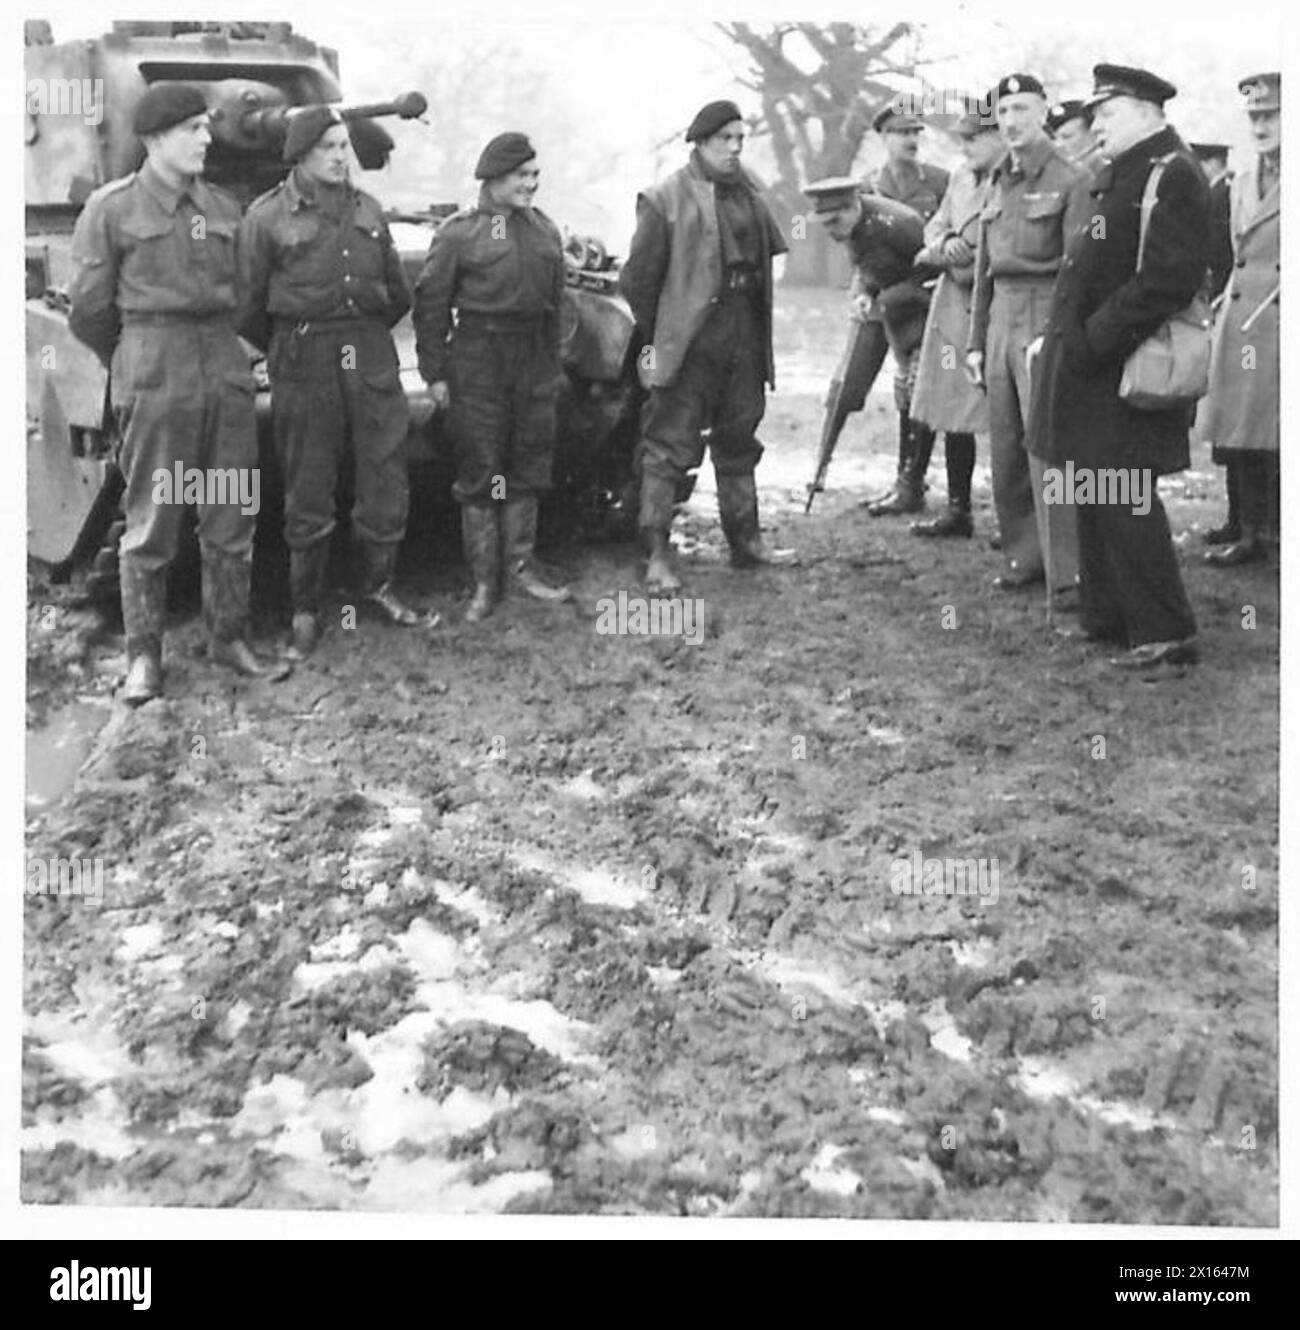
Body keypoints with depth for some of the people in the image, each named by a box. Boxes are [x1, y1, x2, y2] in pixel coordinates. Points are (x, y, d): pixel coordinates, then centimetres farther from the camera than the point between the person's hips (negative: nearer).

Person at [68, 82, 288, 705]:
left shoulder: (223, 208, 11)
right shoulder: (111, 208, -2)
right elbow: (89, 309, 2)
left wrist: (226, 346, 16)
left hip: (226, 367, 5)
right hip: (154, 377, -5)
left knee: (232, 515, 8)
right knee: (151, 521, 0)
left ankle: (229, 638, 21)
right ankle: (143, 656, 9)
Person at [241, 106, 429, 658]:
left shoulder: (367, 210, 10)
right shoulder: (267, 215, -3)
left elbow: (399, 293, 18)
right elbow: (249, 303, 0)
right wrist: (282, 352, 9)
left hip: (372, 359, 4)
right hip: (303, 370, -4)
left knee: (386, 482, 6)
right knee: (308, 495, 3)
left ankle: (379, 585, 28)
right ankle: (305, 611, 14)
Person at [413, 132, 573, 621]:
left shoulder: (546, 231, 11)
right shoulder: (459, 232, -5)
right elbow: (430, 304, -4)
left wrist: (553, 364, 14)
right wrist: (434, 373, -7)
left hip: (534, 364, 5)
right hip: (478, 364, -5)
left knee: (529, 468, 10)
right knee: (480, 472, 1)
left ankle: (520, 566, 22)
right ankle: (485, 580, 9)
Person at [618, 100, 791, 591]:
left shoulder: (749, 192, 11)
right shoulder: (665, 199, -9)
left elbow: (767, 255, 16)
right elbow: (639, 276, -7)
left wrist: (757, 325, 9)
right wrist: (656, 337, -5)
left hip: (743, 339, 7)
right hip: (689, 343, -7)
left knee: (739, 441, 15)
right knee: (669, 446, -4)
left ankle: (745, 541, 27)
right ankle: (658, 555, -1)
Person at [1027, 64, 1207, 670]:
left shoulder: (1172, 175, -13)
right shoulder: (1115, 175, 16)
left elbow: (1171, 277, -22)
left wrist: (1097, 338, -22)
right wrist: (1063, 336, 10)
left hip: (1126, 371, -10)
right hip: (1090, 367, 10)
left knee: (1122, 499, -7)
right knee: (1093, 495, 15)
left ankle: (1166, 633, 1)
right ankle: (1107, 616, 26)